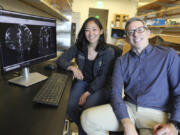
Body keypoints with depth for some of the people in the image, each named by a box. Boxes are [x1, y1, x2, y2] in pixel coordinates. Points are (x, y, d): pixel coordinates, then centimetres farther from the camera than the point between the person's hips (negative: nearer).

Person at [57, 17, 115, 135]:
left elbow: (103, 77, -11)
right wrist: (72, 67, -18)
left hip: (99, 86, -2)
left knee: (87, 109, -27)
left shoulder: (108, 52, -8)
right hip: (82, 81, 3)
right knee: (70, 107, -21)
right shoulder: (78, 47, 1)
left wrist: (87, 93, -20)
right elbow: (61, 59, 4)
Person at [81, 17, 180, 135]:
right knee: (87, 117, -15)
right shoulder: (121, 61, 7)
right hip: (128, 108, 2)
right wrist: (127, 123, -17)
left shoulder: (168, 55, 2)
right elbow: (116, 93, -2)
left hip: (157, 113, -1)